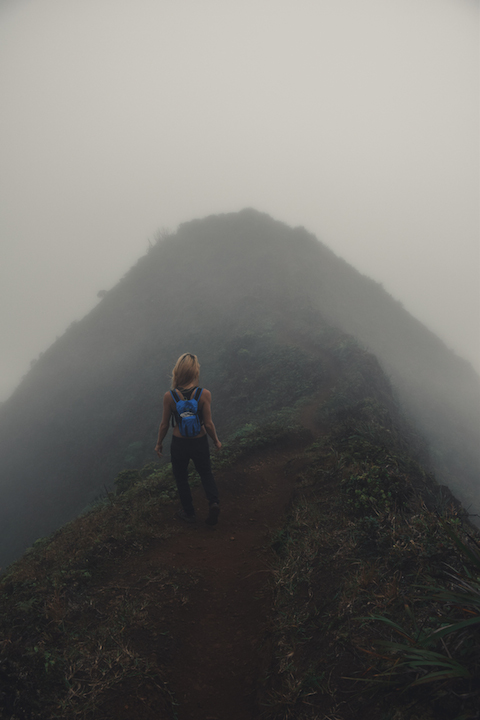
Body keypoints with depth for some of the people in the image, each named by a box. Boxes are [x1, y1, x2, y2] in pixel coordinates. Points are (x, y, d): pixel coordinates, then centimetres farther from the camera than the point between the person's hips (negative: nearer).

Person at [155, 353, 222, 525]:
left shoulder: (169, 396, -19)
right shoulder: (204, 394, -21)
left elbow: (164, 424, -8)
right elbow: (208, 424, -15)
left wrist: (159, 443, 10)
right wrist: (216, 441, 4)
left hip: (179, 443, 0)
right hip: (200, 442, 0)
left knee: (181, 478, 24)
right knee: (206, 474, 26)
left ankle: (189, 513, 37)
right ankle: (213, 502, 4)